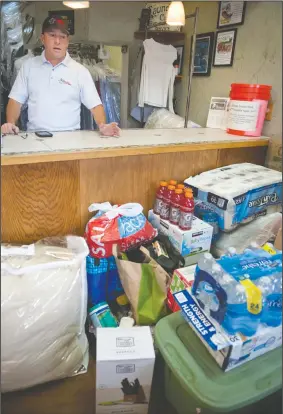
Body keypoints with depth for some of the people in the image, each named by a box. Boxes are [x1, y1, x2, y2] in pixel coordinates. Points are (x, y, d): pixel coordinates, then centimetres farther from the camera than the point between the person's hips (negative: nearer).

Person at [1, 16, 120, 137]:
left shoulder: (80, 71, 4)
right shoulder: (28, 65, 11)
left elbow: (95, 104, 0)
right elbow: (16, 99, 11)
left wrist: (103, 126, -19)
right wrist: (10, 123, -7)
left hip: (69, 137, 0)